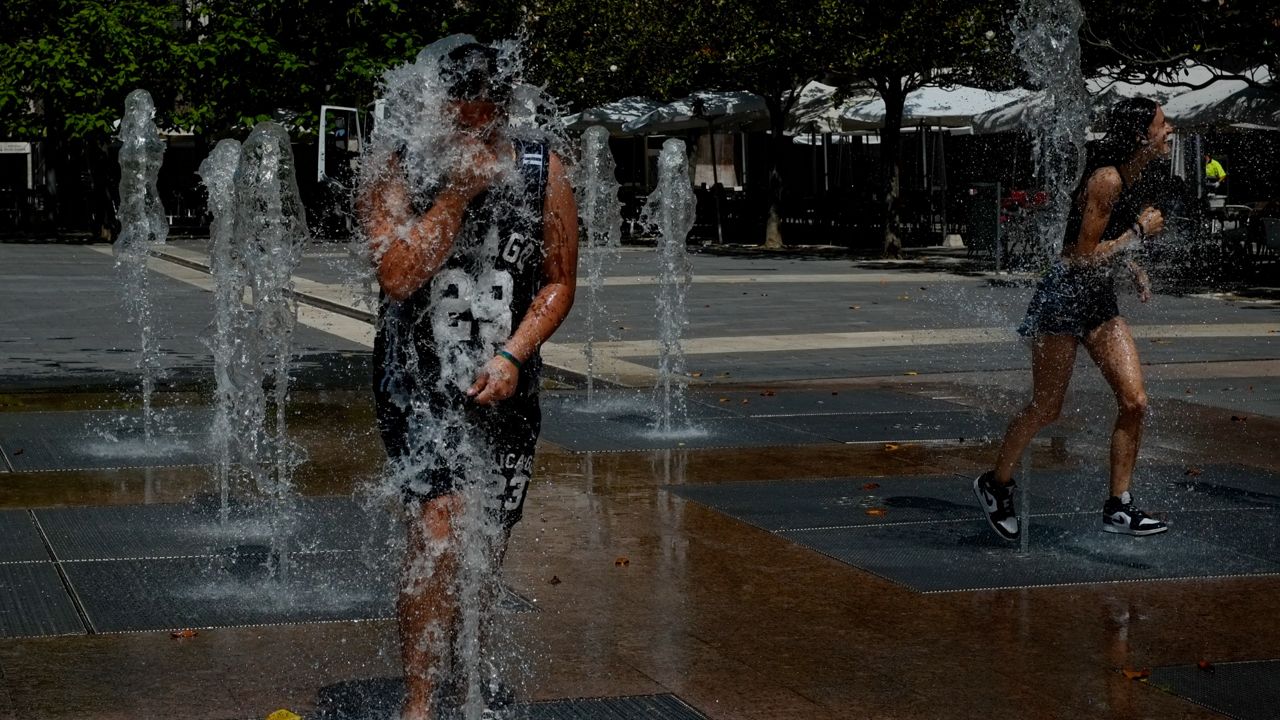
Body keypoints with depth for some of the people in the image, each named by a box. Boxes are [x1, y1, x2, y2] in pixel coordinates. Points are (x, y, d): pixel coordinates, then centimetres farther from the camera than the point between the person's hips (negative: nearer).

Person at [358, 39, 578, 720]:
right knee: (438, 526, -22)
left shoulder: (543, 174, -1)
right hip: (418, 384, -3)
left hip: (505, 385, 4)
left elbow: (559, 282, 3)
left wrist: (512, 356, -10)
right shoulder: (397, 174, -8)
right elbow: (399, 276, -20)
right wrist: (458, 192, -22)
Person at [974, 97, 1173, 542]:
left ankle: (1118, 508, 3)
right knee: (1046, 410, 3)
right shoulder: (1106, 179, -20)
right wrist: (1140, 231, -15)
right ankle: (996, 484, 25)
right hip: (1064, 298, -9)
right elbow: (1085, 255, -22)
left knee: (1135, 401, -3)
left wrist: (1134, 268, 11)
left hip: (1100, 302, 9)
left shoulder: (1130, 178, 9)